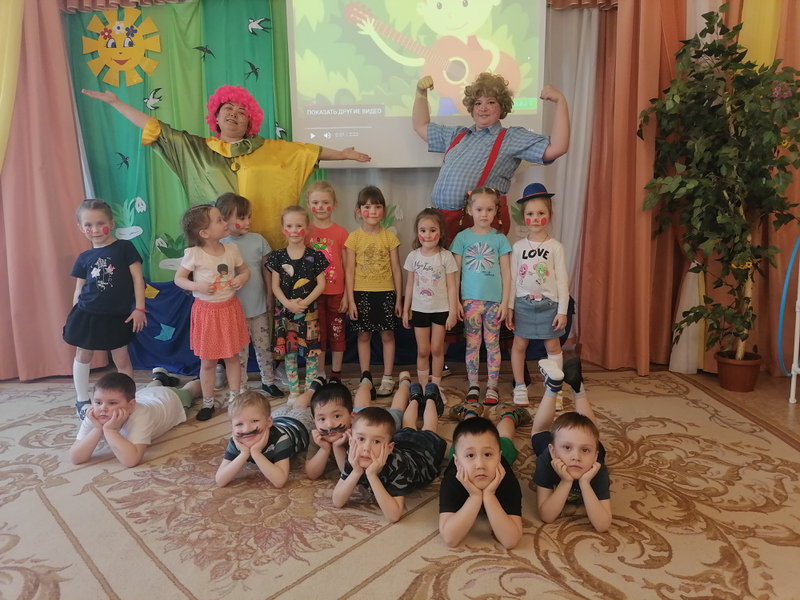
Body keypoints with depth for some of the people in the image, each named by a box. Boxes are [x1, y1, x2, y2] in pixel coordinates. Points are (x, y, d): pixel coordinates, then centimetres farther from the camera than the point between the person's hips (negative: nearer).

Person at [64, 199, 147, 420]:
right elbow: (79, 289, 10)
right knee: (83, 355, 14)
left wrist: (139, 308, -11)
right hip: (87, 315, 3)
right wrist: (74, 315, 8)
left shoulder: (124, 247, -6)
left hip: (117, 316, -3)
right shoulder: (84, 258, 4)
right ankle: (82, 401, 30)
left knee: (122, 359, 4)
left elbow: (137, 278, -7)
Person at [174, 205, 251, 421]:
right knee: (208, 361, 10)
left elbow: (245, 270, 9)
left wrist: (242, 278, -13)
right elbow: (178, 278, -6)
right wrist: (197, 286, -23)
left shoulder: (232, 249, -5)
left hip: (230, 309, 3)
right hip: (206, 311, -3)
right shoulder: (193, 254, -16)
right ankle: (208, 402, 26)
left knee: (233, 357, 13)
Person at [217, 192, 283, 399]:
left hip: (259, 305, 3)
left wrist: (270, 295, 6)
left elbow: (266, 269, 4)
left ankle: (268, 381, 34)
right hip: (235, 308, -3)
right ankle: (240, 388, 26)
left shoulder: (258, 240, -4)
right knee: (239, 350, 11)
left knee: (264, 346, 16)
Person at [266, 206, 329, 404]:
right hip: (285, 312, 1)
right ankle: (294, 391, 21)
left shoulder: (314, 256, -4)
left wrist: (305, 302, -17)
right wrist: (288, 303, -17)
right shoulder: (278, 256, 0)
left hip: (309, 311, -1)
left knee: (311, 352, 4)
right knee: (289, 352, 8)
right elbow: (275, 286, -1)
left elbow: (321, 284, -5)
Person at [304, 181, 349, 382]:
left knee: (337, 333, 10)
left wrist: (346, 294, -3)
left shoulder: (341, 232, -3)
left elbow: (346, 266, -1)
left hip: (336, 292, 0)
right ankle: (319, 376, 23)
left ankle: (336, 375, 23)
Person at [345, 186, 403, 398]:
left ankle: (387, 379, 16)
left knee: (387, 335, 6)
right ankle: (366, 378, 20)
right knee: (363, 335, 8)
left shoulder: (390, 237, -1)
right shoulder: (354, 238, -3)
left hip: (386, 293, 0)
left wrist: (399, 298, 0)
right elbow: (349, 271, -2)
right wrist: (350, 300, -6)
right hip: (361, 293, 0)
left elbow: (396, 269, 2)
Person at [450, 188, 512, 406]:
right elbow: (454, 272, 2)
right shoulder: (462, 238, 1)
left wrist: (505, 302, -3)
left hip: (494, 300, 0)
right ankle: (473, 386, 19)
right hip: (470, 300, 0)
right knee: (472, 344, 8)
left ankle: (492, 386, 18)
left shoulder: (499, 238, 1)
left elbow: (506, 273, 2)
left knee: (493, 344, 8)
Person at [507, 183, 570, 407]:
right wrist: (509, 306, 0)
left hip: (549, 304, -1)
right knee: (519, 345, 6)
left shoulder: (556, 247, -4)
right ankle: (520, 388, 19)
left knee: (553, 346, 6)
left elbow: (562, 280, -4)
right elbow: (512, 278, 3)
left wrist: (562, 310, -8)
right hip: (523, 303, 1)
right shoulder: (518, 246, 0)